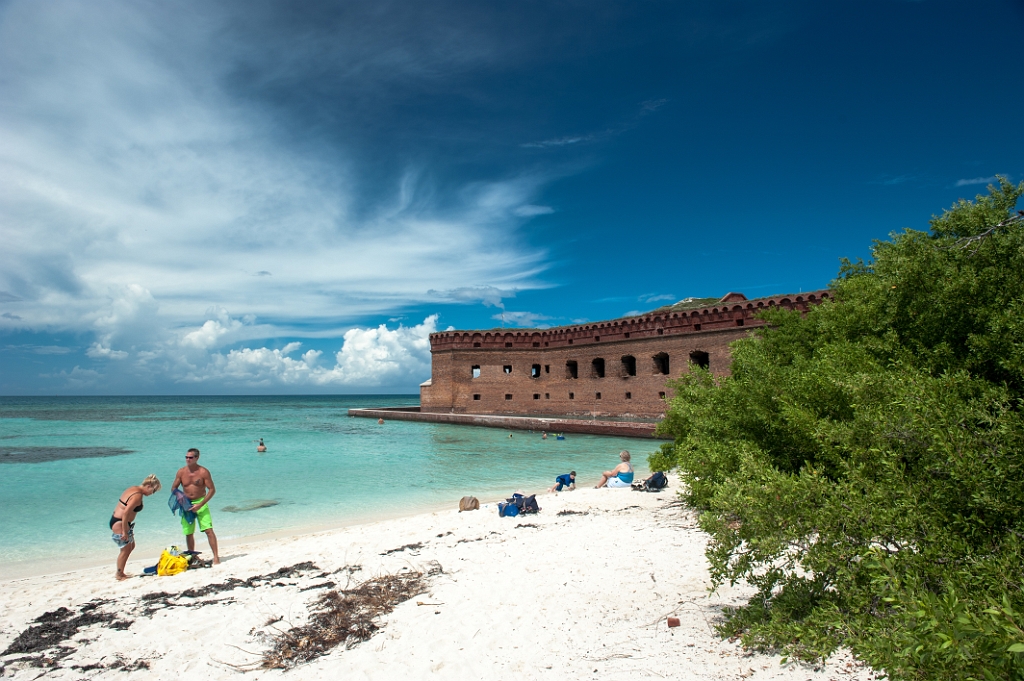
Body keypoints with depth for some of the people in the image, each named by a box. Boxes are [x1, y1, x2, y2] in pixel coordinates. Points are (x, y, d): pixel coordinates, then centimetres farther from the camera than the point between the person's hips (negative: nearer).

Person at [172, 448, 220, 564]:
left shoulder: (203, 472, -10)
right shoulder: (181, 472, 1)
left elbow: (212, 489, -11)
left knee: (209, 530, -12)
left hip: (200, 503, -4)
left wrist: (200, 504, -18)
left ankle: (216, 556, -8)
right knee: (188, 533, 10)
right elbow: (174, 488, 10)